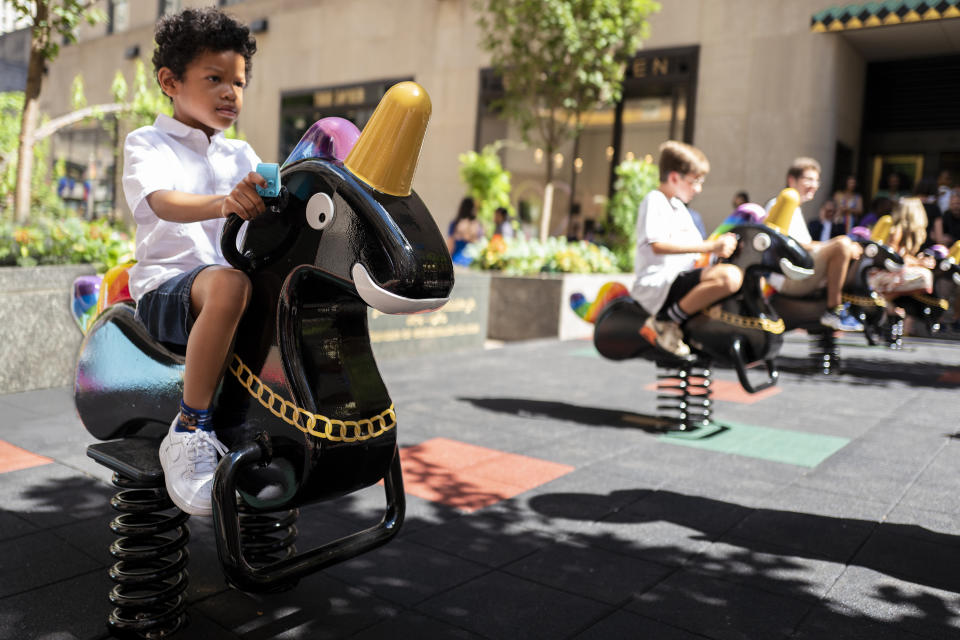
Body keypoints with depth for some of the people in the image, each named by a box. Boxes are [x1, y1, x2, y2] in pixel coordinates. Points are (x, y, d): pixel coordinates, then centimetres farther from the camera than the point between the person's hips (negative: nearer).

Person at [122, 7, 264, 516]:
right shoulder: (147, 144, 3)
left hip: (231, 274, 6)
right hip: (167, 285, -6)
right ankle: (188, 433, -29)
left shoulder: (240, 155, 23)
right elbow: (165, 203, -18)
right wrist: (223, 202, -40)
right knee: (228, 284, -38)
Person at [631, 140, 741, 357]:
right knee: (730, 276, -32)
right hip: (658, 285, -10)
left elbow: (694, 245, 23)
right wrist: (710, 246, -24)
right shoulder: (654, 201, -7)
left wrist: (720, 243, 3)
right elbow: (658, 245, -22)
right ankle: (664, 322, -20)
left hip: (681, 278, 10)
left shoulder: (679, 207, 24)